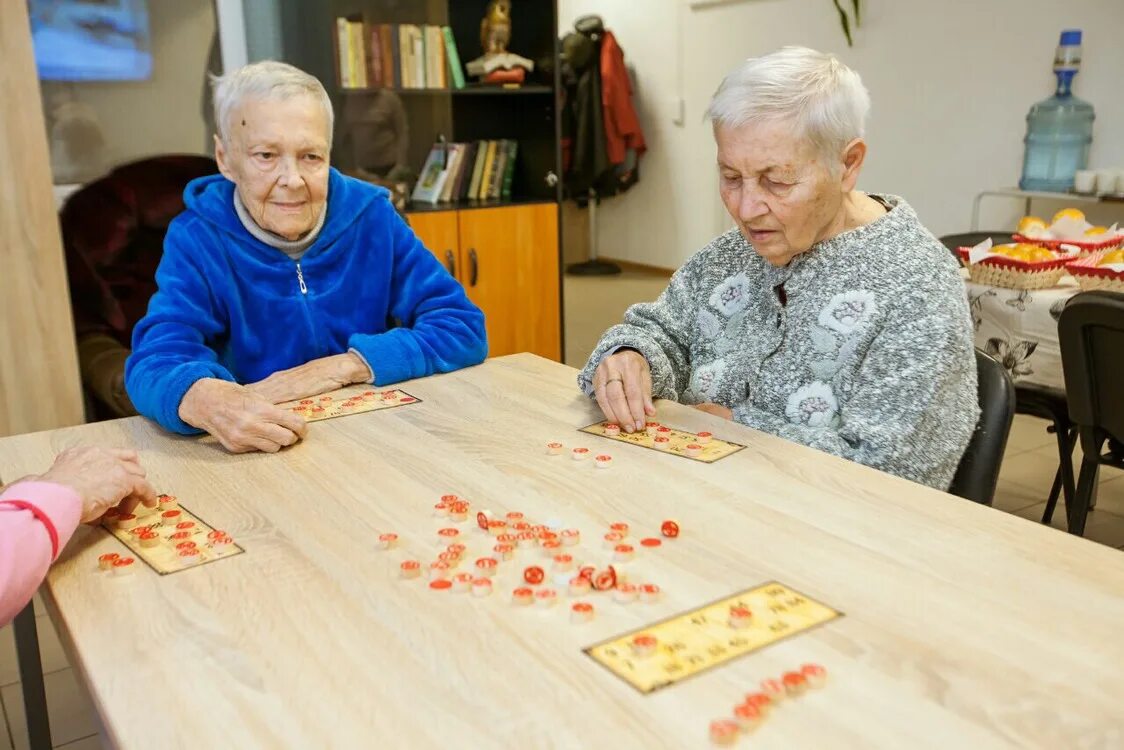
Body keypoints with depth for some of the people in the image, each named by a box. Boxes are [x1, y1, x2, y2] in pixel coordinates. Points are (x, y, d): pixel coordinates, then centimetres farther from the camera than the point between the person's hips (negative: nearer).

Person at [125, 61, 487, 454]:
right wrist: (206, 400, -40)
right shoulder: (196, 240, -4)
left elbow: (463, 328, -5)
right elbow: (157, 360, -17)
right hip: (249, 459, 0)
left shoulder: (371, 216, -2)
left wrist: (344, 366, -16)